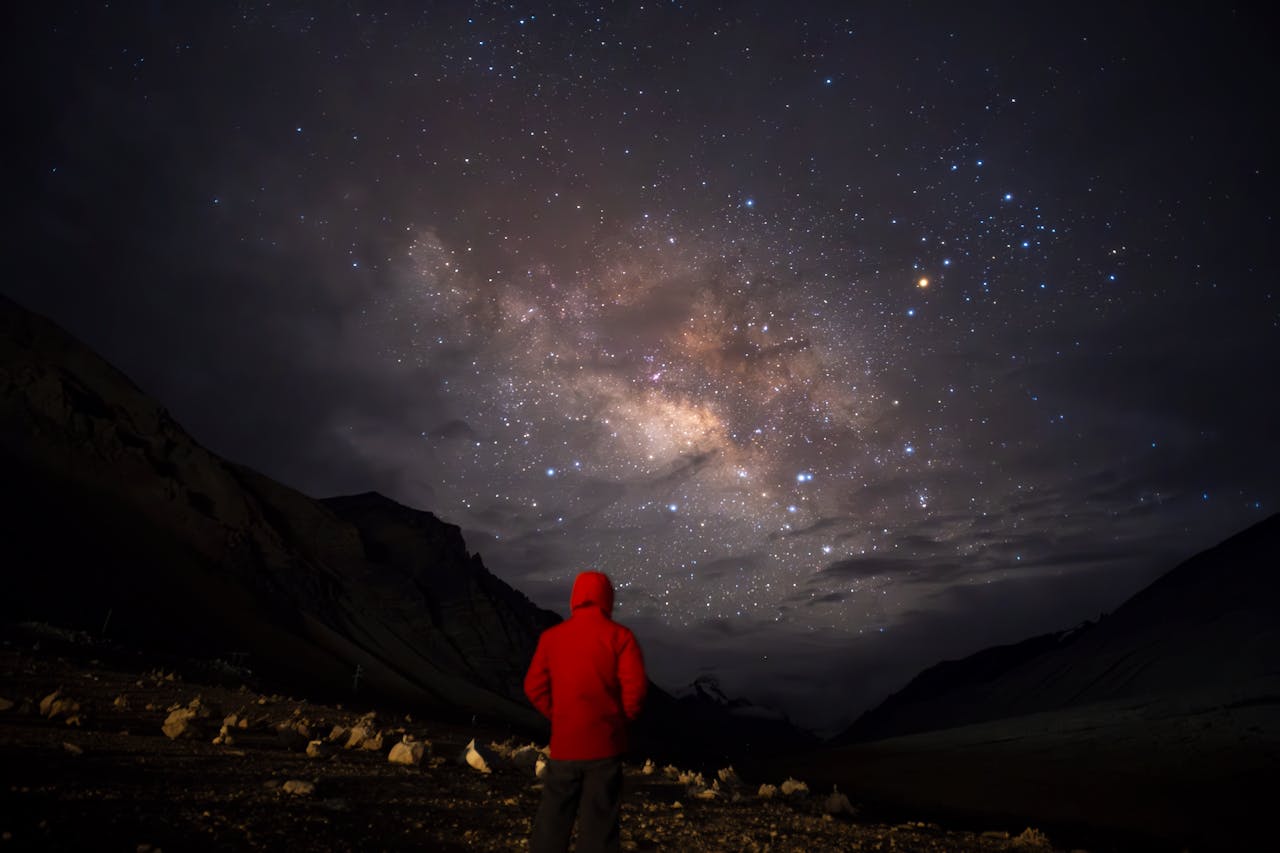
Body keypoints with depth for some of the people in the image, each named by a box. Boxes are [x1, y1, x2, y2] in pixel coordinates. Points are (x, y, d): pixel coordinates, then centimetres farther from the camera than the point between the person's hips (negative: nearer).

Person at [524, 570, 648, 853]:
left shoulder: (552, 636, 2)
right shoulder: (619, 635, -6)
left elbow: (534, 687, 2)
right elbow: (635, 687, -12)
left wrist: (559, 716, 12)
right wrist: (622, 719, 4)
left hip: (564, 744, 2)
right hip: (605, 744, -2)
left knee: (553, 817, 15)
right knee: (600, 820, 7)